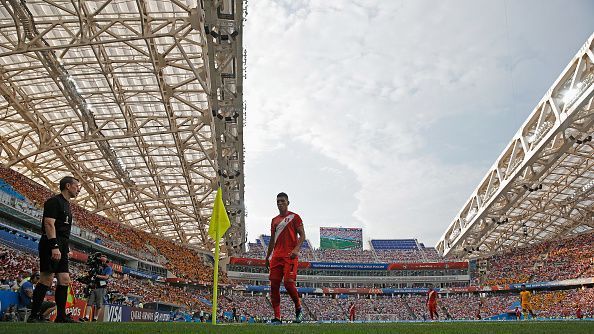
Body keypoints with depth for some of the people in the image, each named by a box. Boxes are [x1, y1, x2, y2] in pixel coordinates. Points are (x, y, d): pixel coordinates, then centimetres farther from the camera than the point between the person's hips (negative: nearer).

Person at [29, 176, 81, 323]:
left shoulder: (66, 205, 23)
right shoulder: (54, 201, -6)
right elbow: (49, 224, -17)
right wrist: (54, 246, -25)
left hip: (61, 247, 10)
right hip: (51, 245, -10)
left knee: (65, 280, 6)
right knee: (47, 279, -11)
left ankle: (61, 316, 9)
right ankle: (34, 316, -8)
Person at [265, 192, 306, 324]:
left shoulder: (294, 217, 4)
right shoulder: (274, 220, 20)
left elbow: (302, 235, -3)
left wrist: (296, 249, -18)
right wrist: (267, 257, 20)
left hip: (290, 255, -6)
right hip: (276, 256, 6)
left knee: (289, 283, -16)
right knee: (274, 285, -1)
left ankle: (298, 308, 9)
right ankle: (277, 317, 3)